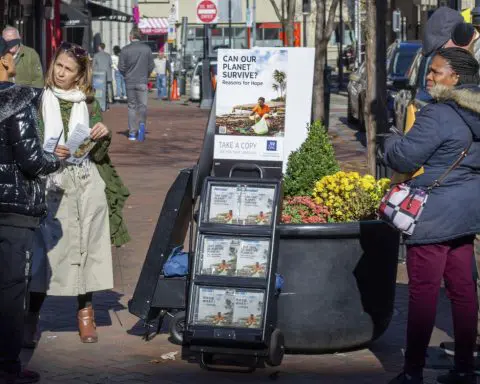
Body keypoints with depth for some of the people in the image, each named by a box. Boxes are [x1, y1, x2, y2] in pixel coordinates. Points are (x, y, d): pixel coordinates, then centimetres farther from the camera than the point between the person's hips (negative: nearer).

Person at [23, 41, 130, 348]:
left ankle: (85, 311, 17)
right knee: (46, 247, -6)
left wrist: (103, 136, -8)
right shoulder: (40, 101, 4)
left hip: (87, 183, 3)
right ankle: (31, 317, 0)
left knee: (88, 244, 4)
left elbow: (98, 154, 12)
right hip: (52, 184, -2)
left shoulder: (89, 104, 10)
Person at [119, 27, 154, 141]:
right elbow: (151, 66, 1)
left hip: (129, 82, 1)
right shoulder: (147, 49, -2)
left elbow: (121, 67, -4)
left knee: (131, 107, 7)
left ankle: (132, 132, 7)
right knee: (143, 106, 4)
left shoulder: (125, 50, -5)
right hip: (142, 82, -1)